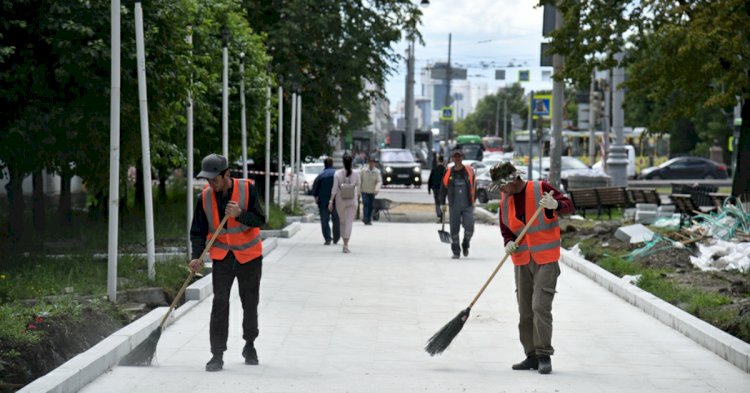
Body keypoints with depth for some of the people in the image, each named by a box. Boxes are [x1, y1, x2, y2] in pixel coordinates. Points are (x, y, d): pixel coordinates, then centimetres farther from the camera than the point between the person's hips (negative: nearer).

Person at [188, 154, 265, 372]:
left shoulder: (247, 189, -14)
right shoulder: (205, 196, -7)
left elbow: (259, 220, -16)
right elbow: (198, 230, -2)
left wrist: (239, 214, -34)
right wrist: (197, 256, -15)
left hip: (249, 255, -1)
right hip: (221, 255, 1)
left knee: (250, 303, 10)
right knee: (219, 303, -9)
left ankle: (250, 346, 31)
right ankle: (217, 354, -8)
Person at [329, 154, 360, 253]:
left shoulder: (337, 174, -11)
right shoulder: (356, 174, -8)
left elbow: (334, 188, -14)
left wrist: (331, 201, -11)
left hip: (340, 201, 0)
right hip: (352, 201, 0)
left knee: (342, 221, 17)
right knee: (349, 222, -1)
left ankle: (345, 243, 25)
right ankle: (346, 245, -11)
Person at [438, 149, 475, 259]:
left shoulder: (469, 171, 4)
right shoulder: (448, 172, 3)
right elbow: (443, 188, 11)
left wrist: (473, 200, 16)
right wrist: (442, 203, 9)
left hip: (468, 205, 0)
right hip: (454, 206, 1)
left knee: (469, 227, -13)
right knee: (454, 229, 1)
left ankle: (465, 245, 15)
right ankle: (456, 252, 12)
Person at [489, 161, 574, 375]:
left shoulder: (541, 189, -7)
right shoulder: (505, 201, 9)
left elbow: (568, 205, -11)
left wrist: (555, 205, -33)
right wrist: (509, 243, -6)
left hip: (545, 260, -6)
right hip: (521, 261, 6)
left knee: (540, 306, -14)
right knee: (524, 311, 8)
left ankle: (544, 356, -9)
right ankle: (532, 356, 17)